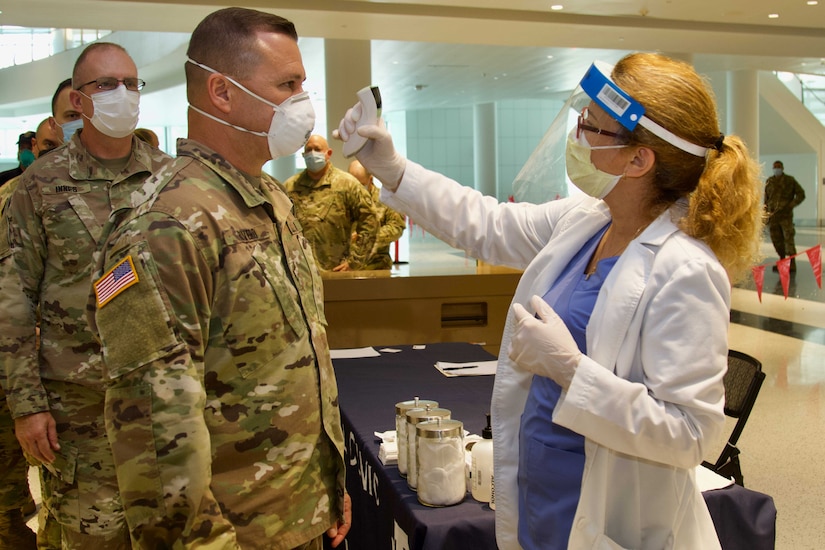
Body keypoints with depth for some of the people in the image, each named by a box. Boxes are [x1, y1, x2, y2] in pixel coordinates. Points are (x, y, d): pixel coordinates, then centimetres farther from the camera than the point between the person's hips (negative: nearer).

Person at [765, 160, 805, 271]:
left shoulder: (790, 180, 3)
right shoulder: (769, 182, 12)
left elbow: (801, 194, 3)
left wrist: (791, 205, -9)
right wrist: (765, 214, 11)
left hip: (786, 215, -4)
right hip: (772, 215, 4)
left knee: (788, 239, -7)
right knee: (776, 239, 7)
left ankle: (792, 264, -2)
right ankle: (782, 260, 23)